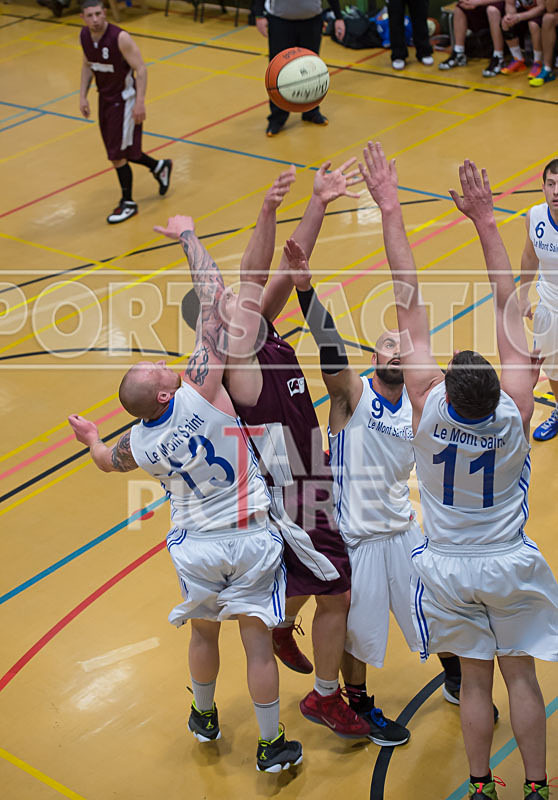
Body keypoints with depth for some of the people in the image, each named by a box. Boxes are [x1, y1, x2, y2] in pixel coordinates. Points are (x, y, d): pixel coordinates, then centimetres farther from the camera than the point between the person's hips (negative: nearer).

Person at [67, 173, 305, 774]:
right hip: (249, 541, -3)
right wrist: (187, 235, -13)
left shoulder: (138, 443, -11)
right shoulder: (200, 391, -25)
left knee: (204, 632, 25)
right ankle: (272, 746, 21)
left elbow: (109, 462, 17)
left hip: (194, 546, 3)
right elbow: (213, 295, -24)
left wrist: (88, 437, 39)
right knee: (256, 639, 8)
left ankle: (204, 718, 47)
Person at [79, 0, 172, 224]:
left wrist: (140, 102, -25)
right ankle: (159, 166, 40)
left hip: (124, 100, -7)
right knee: (119, 151, 16)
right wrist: (83, 96, 7)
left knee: (117, 155, -4)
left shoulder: (120, 38, -24)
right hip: (105, 98, 7)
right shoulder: (84, 36, -3)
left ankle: (127, 203, 14)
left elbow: (140, 69, -20)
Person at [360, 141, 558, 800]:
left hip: (448, 568, 0)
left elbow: (409, 301, -21)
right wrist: (484, 219, -13)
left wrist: (389, 210, -17)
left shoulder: (428, 404, -24)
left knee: (474, 678, 13)